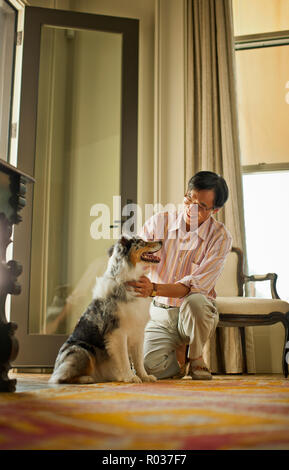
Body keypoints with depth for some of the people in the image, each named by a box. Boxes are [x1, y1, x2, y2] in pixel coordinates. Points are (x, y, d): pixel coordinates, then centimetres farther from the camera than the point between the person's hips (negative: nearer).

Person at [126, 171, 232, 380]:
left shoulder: (220, 237, -11)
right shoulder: (158, 222, -2)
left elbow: (195, 286, -20)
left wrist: (154, 289, -36)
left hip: (196, 314, -1)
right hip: (160, 314, 2)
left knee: (195, 301, -38)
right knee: (150, 366, -24)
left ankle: (196, 357, -6)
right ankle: (178, 350, 14)